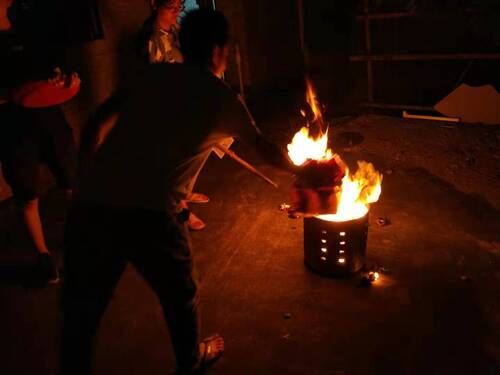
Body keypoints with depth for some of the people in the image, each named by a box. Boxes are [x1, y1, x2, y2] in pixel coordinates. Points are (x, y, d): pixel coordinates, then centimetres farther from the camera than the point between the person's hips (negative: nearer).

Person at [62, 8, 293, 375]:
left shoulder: (152, 76, 18)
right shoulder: (222, 97, 10)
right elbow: (263, 146, 22)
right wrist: (299, 168, 39)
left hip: (90, 202, 3)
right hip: (149, 212, -3)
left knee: (82, 307, 20)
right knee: (179, 295, 24)